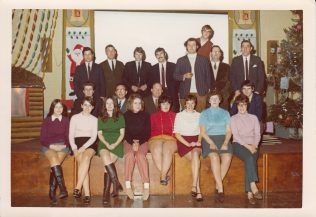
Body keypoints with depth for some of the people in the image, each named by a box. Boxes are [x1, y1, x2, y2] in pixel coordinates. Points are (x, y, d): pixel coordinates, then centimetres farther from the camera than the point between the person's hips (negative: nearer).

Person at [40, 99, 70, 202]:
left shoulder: (66, 120, 9)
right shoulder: (46, 120, 9)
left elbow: (68, 137, 9)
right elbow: (42, 139, 5)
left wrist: (63, 146, -11)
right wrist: (52, 146, -11)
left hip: (62, 146, 1)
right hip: (48, 146, 0)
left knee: (56, 163, -27)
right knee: (54, 159, -31)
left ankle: (52, 191, -21)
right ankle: (63, 189, -37)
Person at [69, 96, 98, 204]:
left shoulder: (94, 119, 15)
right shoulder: (75, 118, 14)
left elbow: (94, 137, 4)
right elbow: (71, 135, 8)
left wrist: (83, 147, -12)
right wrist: (74, 148, -9)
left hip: (90, 144, 0)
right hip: (77, 143, 0)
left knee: (86, 157, -34)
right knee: (81, 161, -28)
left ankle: (78, 188, -36)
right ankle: (87, 194, -32)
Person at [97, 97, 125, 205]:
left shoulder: (120, 117, 12)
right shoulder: (101, 118, 17)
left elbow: (122, 133, 7)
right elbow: (99, 134, 10)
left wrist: (115, 144, -10)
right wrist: (106, 143, -8)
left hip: (116, 144, -1)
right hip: (104, 143, 1)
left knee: (108, 164, -24)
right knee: (106, 158, -32)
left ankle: (106, 193, -21)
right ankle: (117, 184, -27)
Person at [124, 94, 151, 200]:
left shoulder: (145, 115, 8)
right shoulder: (125, 116, 6)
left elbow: (147, 132, 3)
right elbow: (124, 133, 1)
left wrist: (138, 142, -11)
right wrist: (133, 142, -14)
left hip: (142, 142, 0)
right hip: (129, 141, 0)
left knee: (140, 155, -31)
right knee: (129, 154, -32)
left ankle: (146, 185, -34)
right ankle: (128, 185, -32)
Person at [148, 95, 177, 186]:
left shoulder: (174, 115, 23)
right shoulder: (153, 116, 23)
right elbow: (150, 130, 14)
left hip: (170, 139, 0)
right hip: (156, 139, 0)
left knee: (167, 150, -35)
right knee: (156, 150, -35)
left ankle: (163, 175, -33)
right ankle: (164, 175, -30)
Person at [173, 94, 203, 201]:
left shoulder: (199, 115, 20)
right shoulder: (179, 115, 13)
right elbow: (177, 133, 4)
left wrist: (199, 141, -5)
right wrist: (188, 144, -9)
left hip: (196, 141, 1)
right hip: (183, 141, -1)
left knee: (195, 153, -34)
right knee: (196, 158, -29)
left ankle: (194, 187, -38)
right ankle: (198, 190, -31)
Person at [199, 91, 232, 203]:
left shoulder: (225, 113, 18)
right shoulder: (204, 113, 12)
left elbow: (229, 130, 9)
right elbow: (203, 132, 3)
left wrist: (225, 143, -9)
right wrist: (211, 143, -13)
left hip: (223, 138, 2)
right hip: (209, 139, -2)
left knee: (227, 157, -29)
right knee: (214, 157, -32)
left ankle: (217, 186, -18)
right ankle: (220, 189, -30)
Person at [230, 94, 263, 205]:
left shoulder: (253, 118, 20)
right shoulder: (233, 119, 13)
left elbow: (257, 134, 11)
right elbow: (236, 135, 0)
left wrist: (254, 146, -9)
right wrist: (247, 146, -13)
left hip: (252, 145, 2)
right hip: (238, 144, -2)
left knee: (249, 160, -31)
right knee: (249, 157, -34)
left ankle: (249, 192, -34)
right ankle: (253, 187, -39)